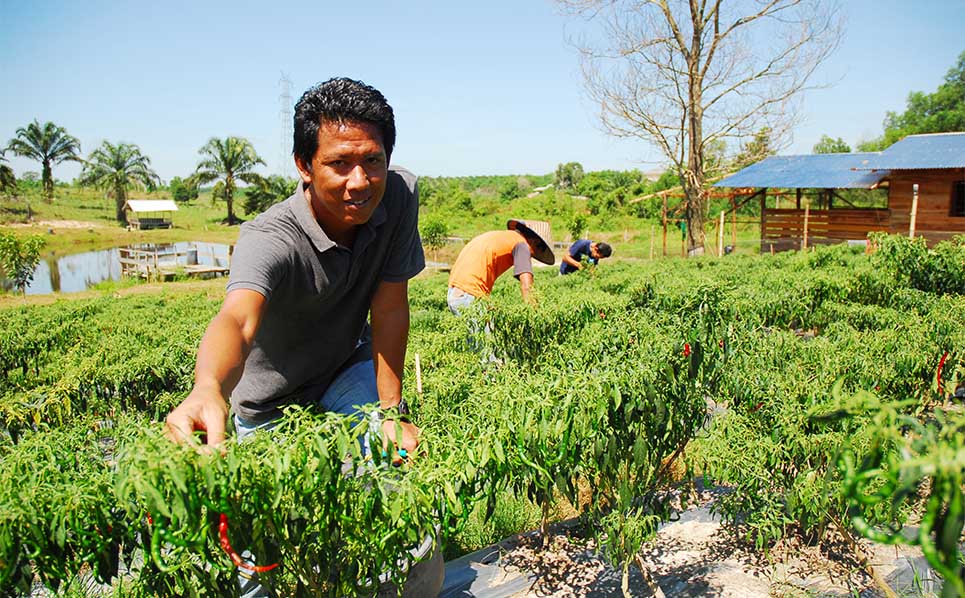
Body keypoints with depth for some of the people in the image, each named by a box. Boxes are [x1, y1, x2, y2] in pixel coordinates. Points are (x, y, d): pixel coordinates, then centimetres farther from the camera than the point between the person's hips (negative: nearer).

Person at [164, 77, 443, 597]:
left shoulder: (399, 196, -21)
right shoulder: (268, 240, -33)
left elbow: (389, 309, -16)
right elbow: (237, 319, -53)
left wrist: (391, 412, -18)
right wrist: (208, 389, -75)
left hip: (349, 370, 3)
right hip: (273, 404, -3)